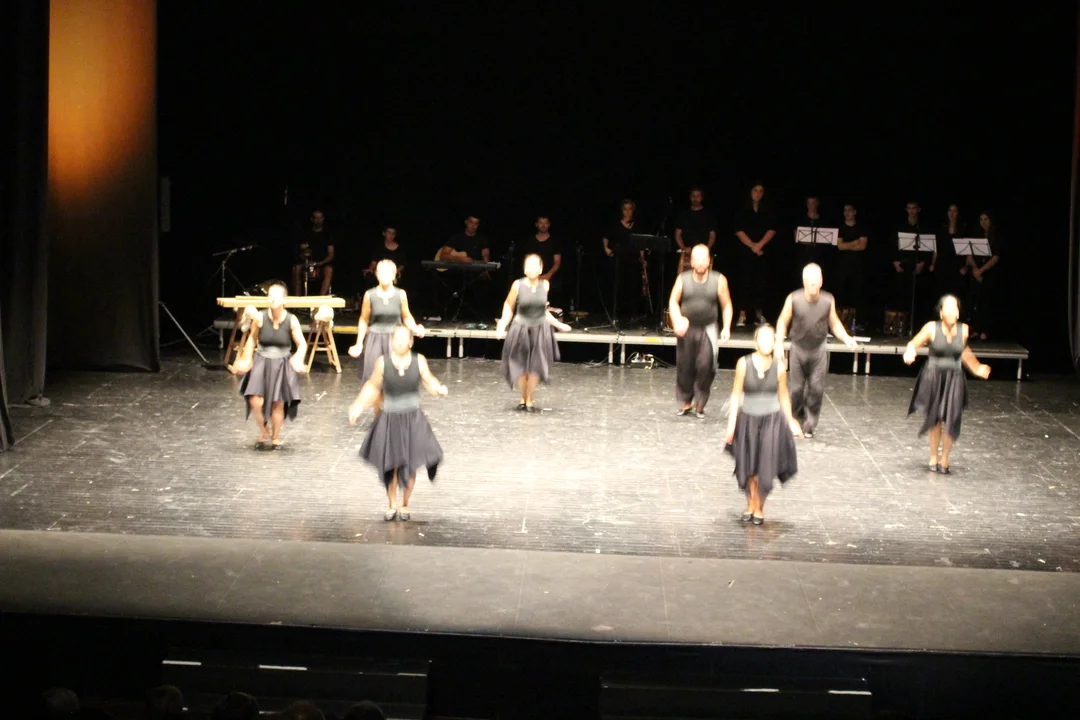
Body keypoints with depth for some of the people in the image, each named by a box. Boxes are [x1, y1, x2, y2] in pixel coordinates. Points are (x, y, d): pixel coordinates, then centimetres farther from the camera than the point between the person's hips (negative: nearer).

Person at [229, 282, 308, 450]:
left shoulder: (291, 320, -14)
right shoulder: (259, 318, -13)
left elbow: (302, 344, -5)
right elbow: (252, 338, 5)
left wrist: (298, 360, -24)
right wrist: (246, 360, 0)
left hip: (281, 365, 0)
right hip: (261, 362, 0)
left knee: (278, 403, 3)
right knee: (255, 401, -12)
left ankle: (275, 437, 26)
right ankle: (263, 432, 16)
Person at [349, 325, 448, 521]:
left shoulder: (419, 361, -7)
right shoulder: (383, 362, -8)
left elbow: (429, 382, 3)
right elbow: (373, 386, 5)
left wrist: (439, 389, -18)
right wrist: (358, 406, 1)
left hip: (412, 419, 0)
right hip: (390, 419, 0)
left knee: (411, 465, 3)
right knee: (390, 465, 5)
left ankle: (404, 504, 25)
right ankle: (392, 505, 25)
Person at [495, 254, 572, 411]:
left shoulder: (544, 285, -1)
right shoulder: (518, 285, -10)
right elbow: (508, 306, 2)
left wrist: (558, 324, 13)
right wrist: (502, 326, -9)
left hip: (540, 331, 2)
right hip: (521, 329, -2)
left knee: (535, 367, 2)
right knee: (520, 367, 5)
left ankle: (529, 400, 18)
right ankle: (523, 398, 26)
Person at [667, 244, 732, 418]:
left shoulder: (719, 280, -6)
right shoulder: (683, 279, -4)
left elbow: (727, 305, 2)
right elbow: (673, 301, 2)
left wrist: (727, 328, -8)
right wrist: (677, 320, -16)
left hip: (707, 330, -2)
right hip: (686, 329, 2)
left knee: (705, 367, -13)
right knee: (684, 368, 8)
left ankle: (701, 404, 3)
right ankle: (686, 402, 25)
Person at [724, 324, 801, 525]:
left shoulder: (779, 367, -8)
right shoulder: (744, 364, -12)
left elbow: (783, 395, 5)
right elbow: (736, 394, -7)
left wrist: (790, 421, 9)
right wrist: (731, 423, -9)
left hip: (771, 421, 0)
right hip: (748, 419, 0)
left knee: (765, 468, 2)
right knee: (748, 468, 12)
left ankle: (760, 508, 23)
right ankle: (750, 504, 34)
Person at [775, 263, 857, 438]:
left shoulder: (828, 300, -12)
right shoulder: (794, 299, -17)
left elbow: (834, 322, 4)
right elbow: (783, 322, -4)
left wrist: (845, 338, -10)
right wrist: (779, 344, -11)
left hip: (819, 350, 0)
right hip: (798, 349, 0)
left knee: (816, 389, -3)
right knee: (797, 389, 6)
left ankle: (809, 425, 7)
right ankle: (797, 422, 25)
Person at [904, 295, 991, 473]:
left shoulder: (963, 330, -2)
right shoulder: (932, 328, -10)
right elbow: (913, 344, -2)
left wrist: (977, 369, 23)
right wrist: (909, 354, -24)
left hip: (954, 380, 1)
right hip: (933, 378, -1)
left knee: (951, 421, -5)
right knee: (934, 419, 9)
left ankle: (944, 458, 16)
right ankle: (933, 456, 28)